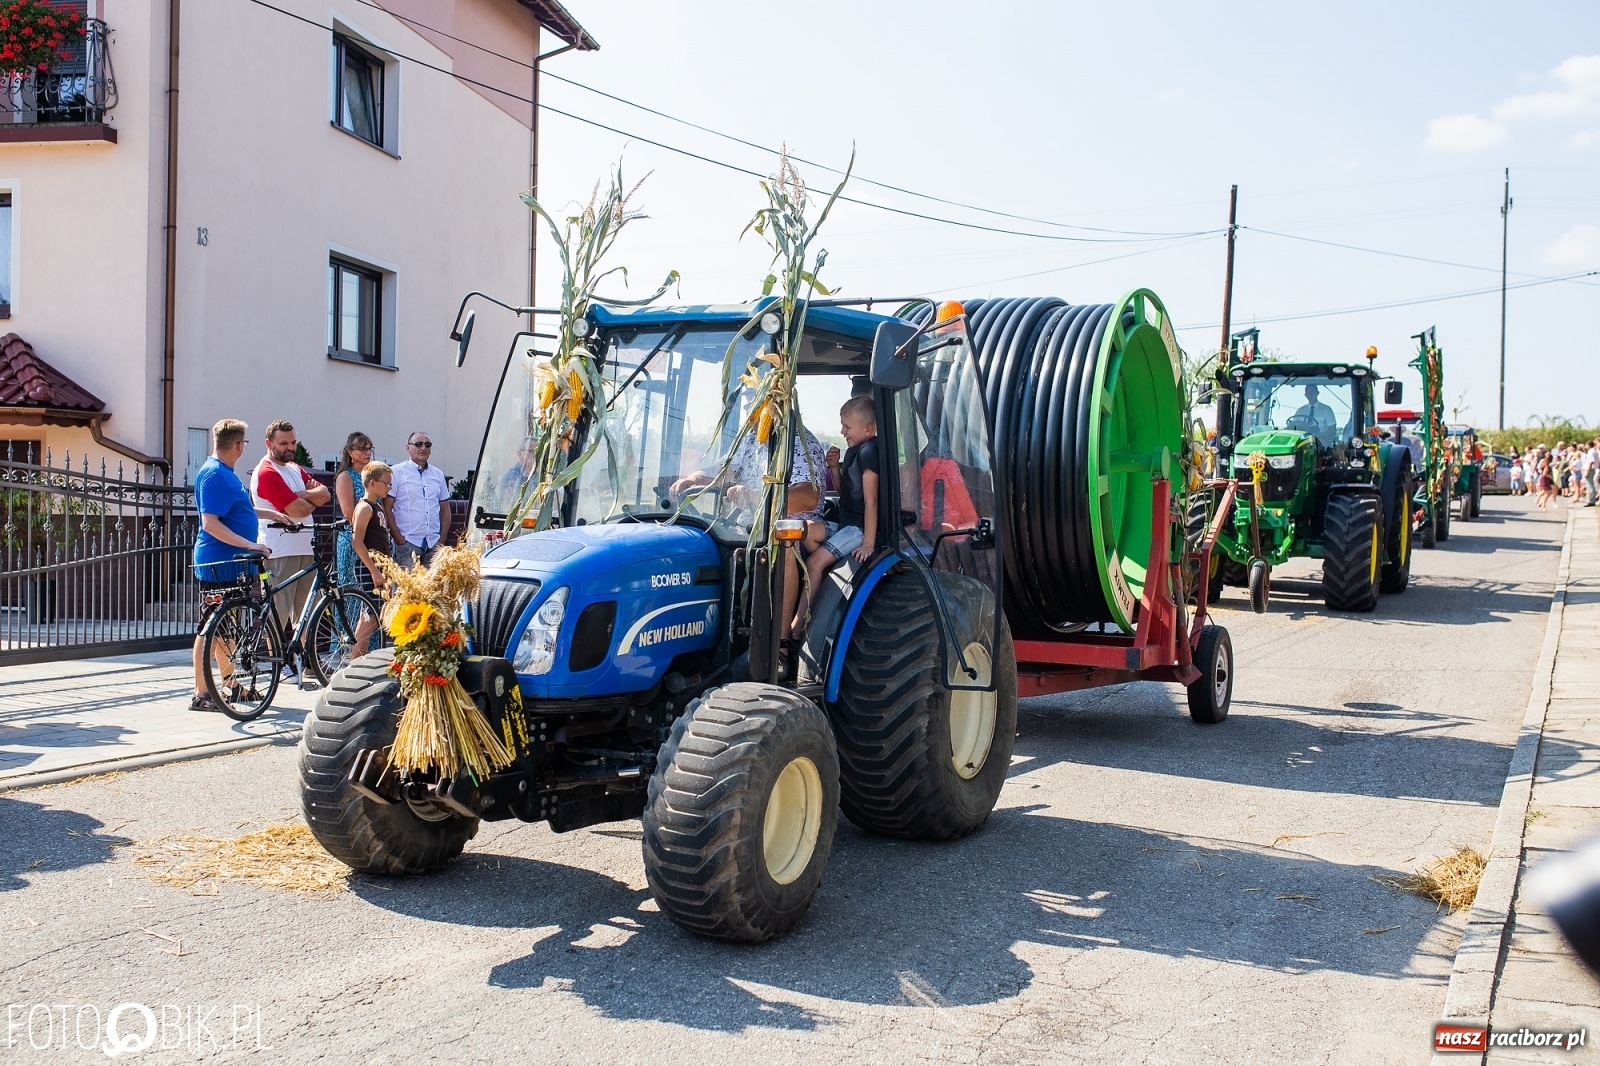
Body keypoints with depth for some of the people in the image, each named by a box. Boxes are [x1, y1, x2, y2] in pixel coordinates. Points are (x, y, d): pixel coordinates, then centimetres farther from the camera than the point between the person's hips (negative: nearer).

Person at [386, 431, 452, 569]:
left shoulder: (438, 474, 16)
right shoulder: (397, 473, 1)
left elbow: (445, 509, 19)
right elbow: (387, 508, -3)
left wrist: (442, 539, 8)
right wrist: (399, 538, -9)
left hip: (433, 543, 4)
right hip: (407, 542, -4)